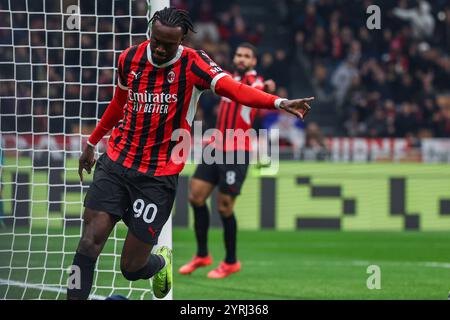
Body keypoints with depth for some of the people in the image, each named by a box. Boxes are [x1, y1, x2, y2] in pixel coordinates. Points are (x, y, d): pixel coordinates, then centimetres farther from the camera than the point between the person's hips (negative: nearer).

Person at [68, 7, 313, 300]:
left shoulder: (192, 64, -10)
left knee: (133, 267, 1)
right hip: (115, 163, 3)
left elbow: (234, 88, -27)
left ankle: (162, 261, 37)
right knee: (90, 240, -11)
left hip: (159, 175, -3)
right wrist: (92, 142, 30)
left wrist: (279, 102, -44)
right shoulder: (130, 58, 2)